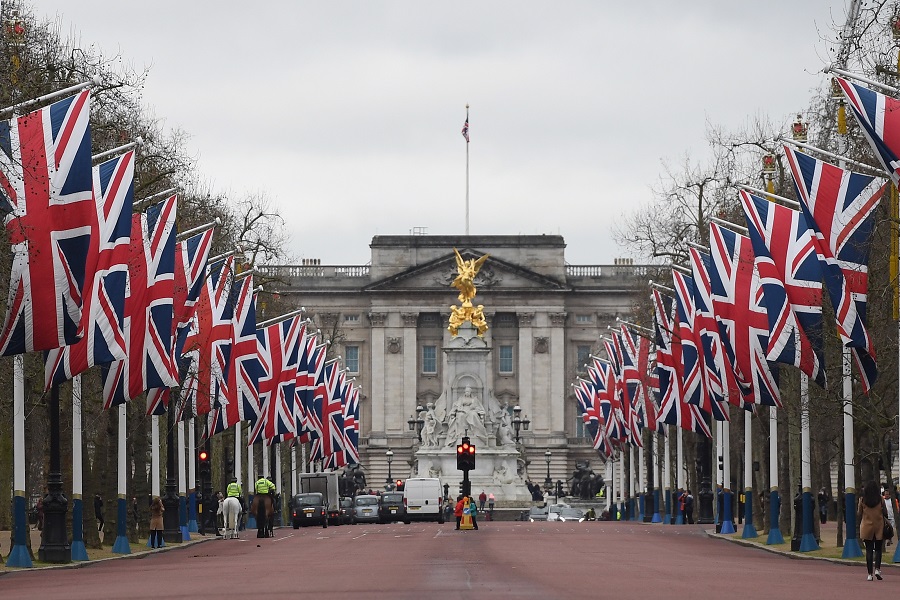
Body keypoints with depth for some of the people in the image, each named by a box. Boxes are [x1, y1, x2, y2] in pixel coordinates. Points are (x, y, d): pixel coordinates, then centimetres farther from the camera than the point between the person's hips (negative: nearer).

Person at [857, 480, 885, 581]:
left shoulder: (862, 500, -4)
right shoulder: (880, 500, -4)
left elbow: (859, 514, 1)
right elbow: (884, 513, 0)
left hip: (866, 526, 0)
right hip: (878, 527, 0)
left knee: (869, 550, 4)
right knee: (878, 549, 10)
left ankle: (870, 574, 1)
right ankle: (877, 569, -8)